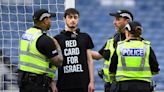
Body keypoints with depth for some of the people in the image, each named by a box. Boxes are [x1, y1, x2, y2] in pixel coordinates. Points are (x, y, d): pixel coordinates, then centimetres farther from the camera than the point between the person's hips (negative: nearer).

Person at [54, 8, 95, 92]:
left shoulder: (85, 38, 10)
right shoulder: (57, 39, 6)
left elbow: (89, 60, 9)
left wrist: (91, 81, 1)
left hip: (83, 85, 1)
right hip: (64, 85, -1)